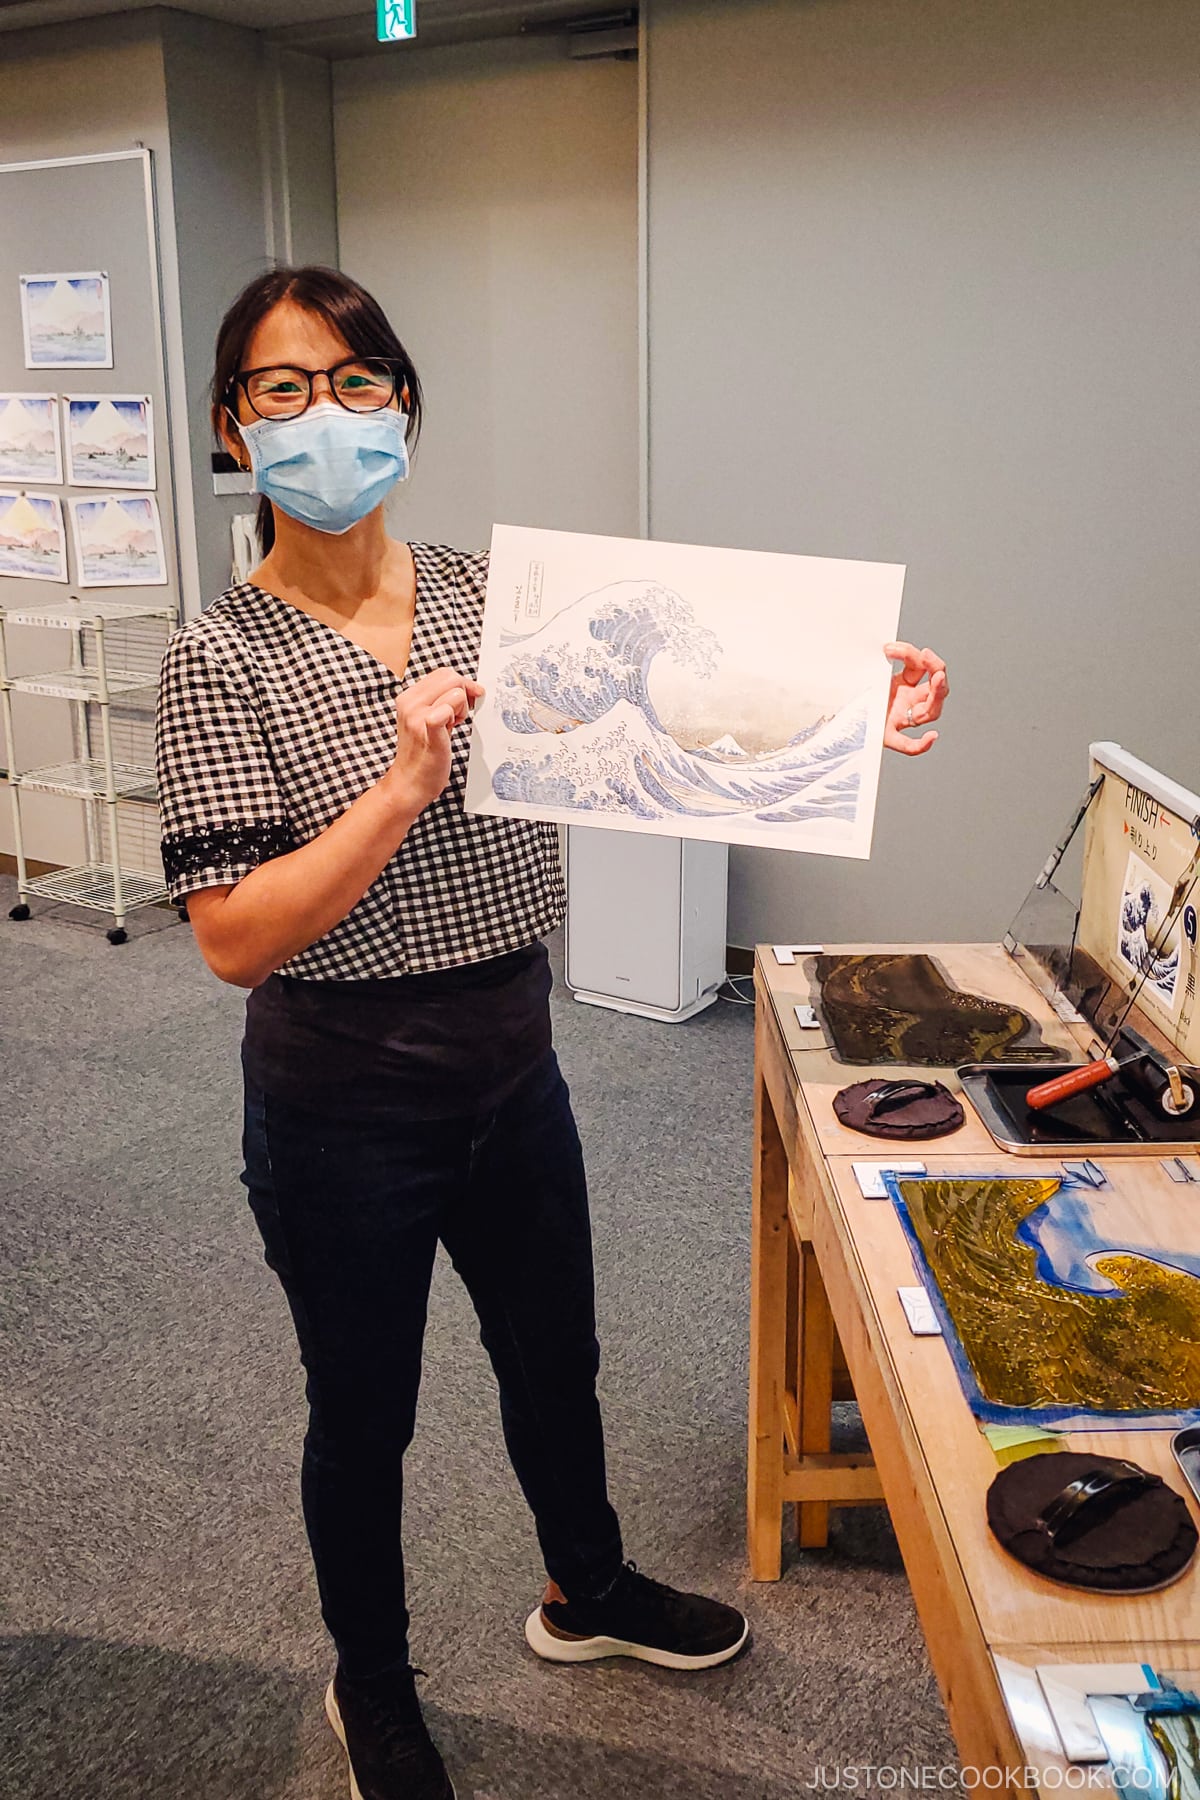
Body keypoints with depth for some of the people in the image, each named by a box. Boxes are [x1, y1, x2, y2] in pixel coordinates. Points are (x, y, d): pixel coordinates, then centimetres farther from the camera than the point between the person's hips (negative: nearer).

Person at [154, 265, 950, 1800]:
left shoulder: (485, 594, -2)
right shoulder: (226, 658, -15)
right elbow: (235, 939, -21)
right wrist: (407, 781, -30)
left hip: (512, 1066, 5)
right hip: (346, 1105, -4)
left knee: (554, 1355, 25)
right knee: (366, 1414, 17)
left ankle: (587, 1592, 54)